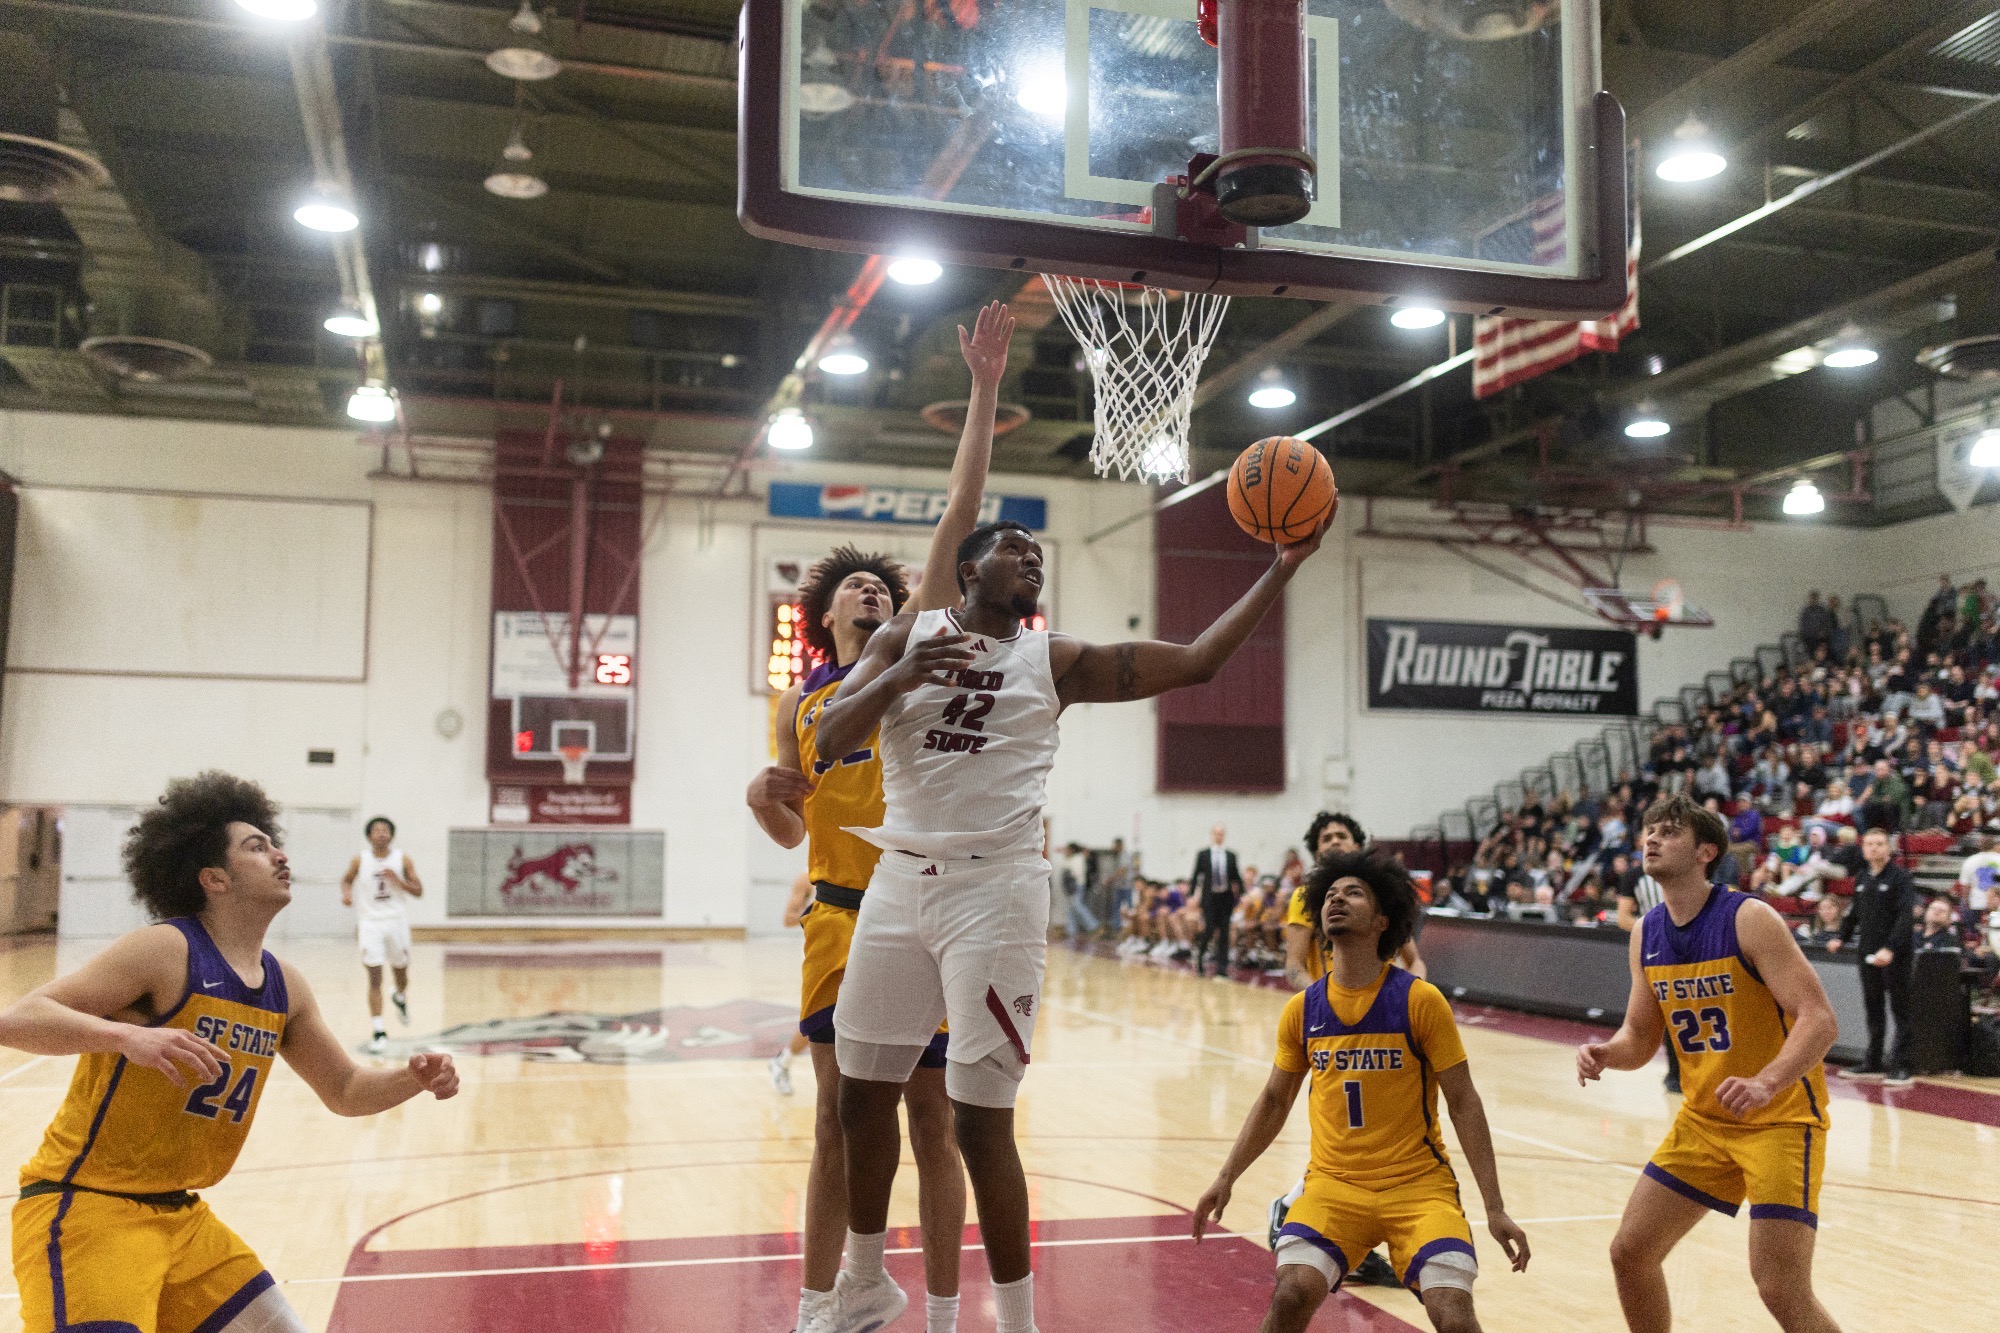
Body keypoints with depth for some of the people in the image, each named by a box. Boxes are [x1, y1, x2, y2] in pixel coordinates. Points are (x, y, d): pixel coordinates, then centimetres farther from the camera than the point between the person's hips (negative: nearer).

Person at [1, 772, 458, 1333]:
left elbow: (344, 1090, 18)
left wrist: (412, 1078, -2)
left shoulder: (285, 986, 6)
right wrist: (128, 1036, -39)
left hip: (181, 1215, 8)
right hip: (83, 1207, -8)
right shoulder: (165, 950, -16)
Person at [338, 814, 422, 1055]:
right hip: (370, 923, -1)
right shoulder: (360, 860, -1)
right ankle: (378, 1032, -9)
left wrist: (398, 880, -17)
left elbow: (418, 891, -1)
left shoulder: (402, 860, -3)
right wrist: (346, 893, -6)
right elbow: (347, 880, 16)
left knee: (401, 971, 14)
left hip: (397, 922, 1)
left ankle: (401, 997, 51)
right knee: (374, 977, -9)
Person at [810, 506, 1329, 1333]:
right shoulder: (904, 638, 8)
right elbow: (830, 739, -4)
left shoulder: (1054, 661, 5)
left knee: (981, 1120, -4)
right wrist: (898, 678, -22)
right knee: (862, 1096, 12)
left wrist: (1280, 571, -5)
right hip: (900, 881, 3)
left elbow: (1196, 661, 1)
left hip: (994, 888, -2)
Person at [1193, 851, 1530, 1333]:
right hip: (1332, 1183, 2)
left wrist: (1494, 1208, -7)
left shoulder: (1420, 1000, -8)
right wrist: (1225, 1179, 11)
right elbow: (1273, 1101, 15)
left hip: (1418, 1182, -2)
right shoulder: (1301, 1010, 1)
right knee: (1291, 1294, -21)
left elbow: (1463, 1103, -4)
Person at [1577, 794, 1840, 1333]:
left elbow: (1820, 1019, -23)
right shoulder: (1646, 935, 3)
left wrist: (1765, 1084, -38)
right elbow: (1640, 1036, 11)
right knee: (1630, 1251, 7)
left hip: (1782, 1118, -7)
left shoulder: (1748, 918, -17)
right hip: (1703, 1120, 7)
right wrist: (1604, 1054, -11)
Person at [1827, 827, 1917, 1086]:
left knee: (1900, 1009, -1)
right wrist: (1843, 939, 10)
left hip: (1895, 955, -6)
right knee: (1872, 1008, 11)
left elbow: (1906, 916, -17)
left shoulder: (1901, 877, -8)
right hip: (1868, 954, 6)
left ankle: (1901, 1066, 0)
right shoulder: (1861, 879, 12)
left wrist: (1890, 948, -26)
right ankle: (1873, 1063, 19)